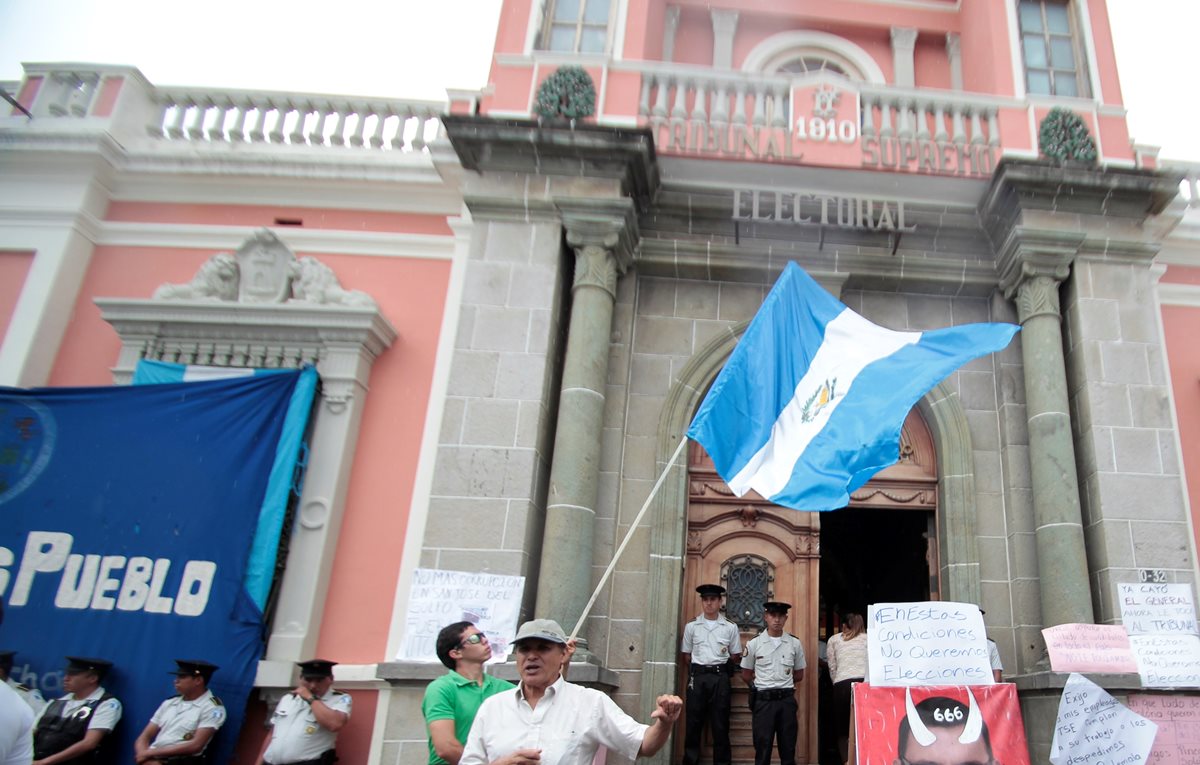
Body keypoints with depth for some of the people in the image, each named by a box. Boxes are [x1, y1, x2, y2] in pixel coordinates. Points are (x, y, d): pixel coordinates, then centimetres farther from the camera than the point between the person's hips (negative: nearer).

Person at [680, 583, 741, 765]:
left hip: (720, 677, 0)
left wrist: (720, 669, 4)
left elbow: (735, 656, 9)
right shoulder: (691, 626, 5)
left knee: (720, 724, 3)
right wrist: (695, 674, 4)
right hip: (697, 676, 1)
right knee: (693, 722, 4)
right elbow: (686, 656, 10)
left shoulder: (730, 627, 4)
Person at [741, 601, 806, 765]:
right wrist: (761, 687, 6)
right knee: (762, 748, 3)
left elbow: (799, 674, 13)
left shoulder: (795, 643, 3)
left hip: (787, 700, 1)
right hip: (763, 701, -1)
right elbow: (746, 675, 8)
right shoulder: (753, 644, -2)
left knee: (788, 747, 7)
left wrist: (783, 684, 8)